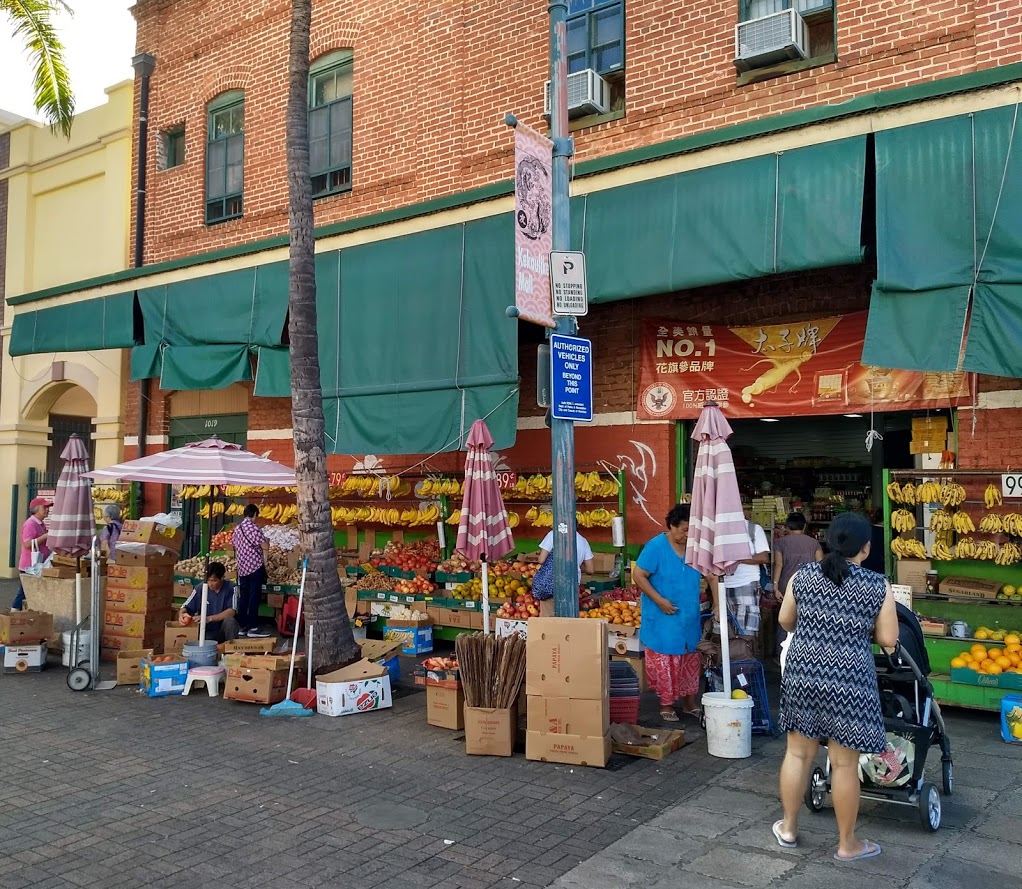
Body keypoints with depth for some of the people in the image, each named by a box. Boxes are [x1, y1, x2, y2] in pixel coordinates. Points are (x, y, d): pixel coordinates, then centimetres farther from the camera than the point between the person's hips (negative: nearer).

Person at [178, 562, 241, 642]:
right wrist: (181, 614, -26)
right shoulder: (200, 588, -6)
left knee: (229, 621, -33)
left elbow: (232, 612, -22)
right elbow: (185, 607, -2)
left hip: (224, 630, -1)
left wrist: (209, 618, -33)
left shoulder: (231, 588, -12)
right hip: (206, 633, 1)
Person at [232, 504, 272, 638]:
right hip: (256, 566, -7)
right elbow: (265, 547, -15)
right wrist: (267, 542, 6)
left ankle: (242, 626, 15)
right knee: (255, 597, -4)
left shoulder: (237, 528, 10)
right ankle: (253, 628, -4)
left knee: (244, 597, 11)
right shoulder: (254, 528, -13)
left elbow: (234, 545, 20)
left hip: (242, 567, 7)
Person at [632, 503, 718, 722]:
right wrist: (660, 600, -19)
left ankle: (690, 703, 29)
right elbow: (638, 575, -14)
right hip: (663, 620, -5)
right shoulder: (656, 547, -15)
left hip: (690, 618, 5)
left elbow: (711, 576, 5)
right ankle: (666, 704, 17)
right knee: (664, 663, 1)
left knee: (691, 661, 14)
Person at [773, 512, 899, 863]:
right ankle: (847, 844, 21)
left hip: (801, 675, 3)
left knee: (798, 752, 15)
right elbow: (888, 639, -4)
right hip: (849, 683, -3)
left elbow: (785, 621, 10)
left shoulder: (803, 575, 0)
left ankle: (788, 828, 28)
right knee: (844, 763, 7)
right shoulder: (878, 586, -8)